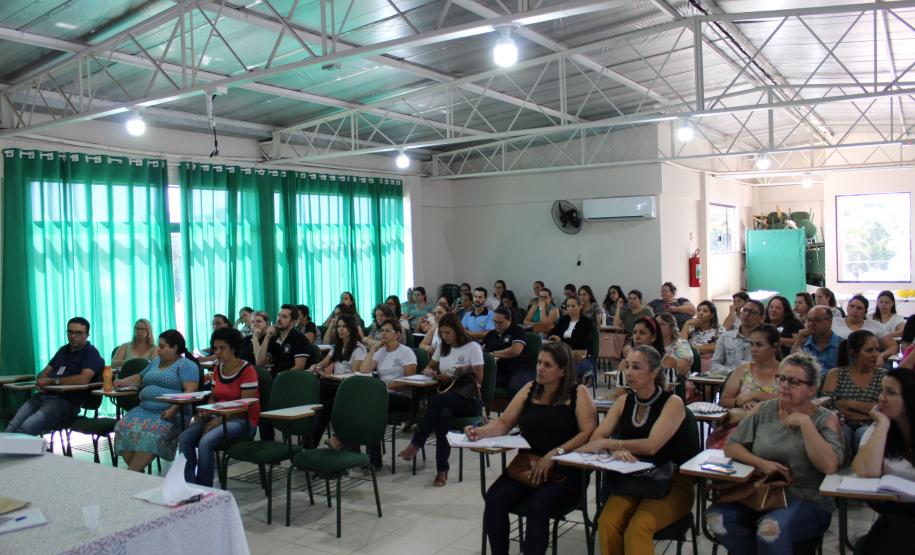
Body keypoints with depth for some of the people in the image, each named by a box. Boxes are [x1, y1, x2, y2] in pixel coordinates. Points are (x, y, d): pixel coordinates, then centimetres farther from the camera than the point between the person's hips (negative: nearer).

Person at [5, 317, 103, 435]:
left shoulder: (91, 353, -1)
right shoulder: (64, 350, 23)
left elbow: (84, 379, -18)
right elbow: (45, 372, 21)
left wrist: (52, 381, -13)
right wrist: (40, 381, -3)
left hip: (65, 402, -7)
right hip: (43, 396, 7)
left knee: (26, 428, -26)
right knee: (12, 426, -16)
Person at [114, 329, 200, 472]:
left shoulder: (186, 365, -1)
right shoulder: (156, 361, 24)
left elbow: (190, 390, -13)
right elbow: (140, 378, 38)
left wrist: (174, 409, -24)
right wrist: (121, 382, 21)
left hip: (169, 413, -7)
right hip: (144, 409, 7)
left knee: (150, 433, -33)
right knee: (123, 427, -19)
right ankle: (138, 471, -17)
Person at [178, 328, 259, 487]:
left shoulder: (247, 370, -12)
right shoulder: (218, 369, 11)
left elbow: (245, 407, -16)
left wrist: (218, 421, -21)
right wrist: (206, 411, -3)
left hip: (243, 420, -7)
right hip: (218, 417, 7)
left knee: (206, 442, -31)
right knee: (184, 438, -18)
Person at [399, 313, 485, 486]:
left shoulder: (472, 347, -1)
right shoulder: (442, 347, 18)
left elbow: (478, 379, -5)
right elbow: (430, 367, 30)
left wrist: (452, 378, -7)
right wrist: (430, 371, 5)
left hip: (469, 399, -4)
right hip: (447, 397, 4)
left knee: (437, 400, -37)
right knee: (443, 414, -35)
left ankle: (416, 443, -27)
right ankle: (442, 469, -34)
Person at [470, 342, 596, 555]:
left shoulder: (578, 394, -3)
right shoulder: (529, 390, 11)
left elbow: (589, 434, -14)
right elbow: (504, 423, 11)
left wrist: (554, 454, -22)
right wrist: (481, 431, -9)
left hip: (564, 472, -4)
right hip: (526, 465, 4)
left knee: (537, 506, -32)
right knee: (494, 499, -21)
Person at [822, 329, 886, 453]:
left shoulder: (883, 376, 12)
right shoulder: (836, 374, 8)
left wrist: (850, 404, -7)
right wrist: (869, 411, -10)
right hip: (841, 424, -1)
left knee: (865, 434, -33)